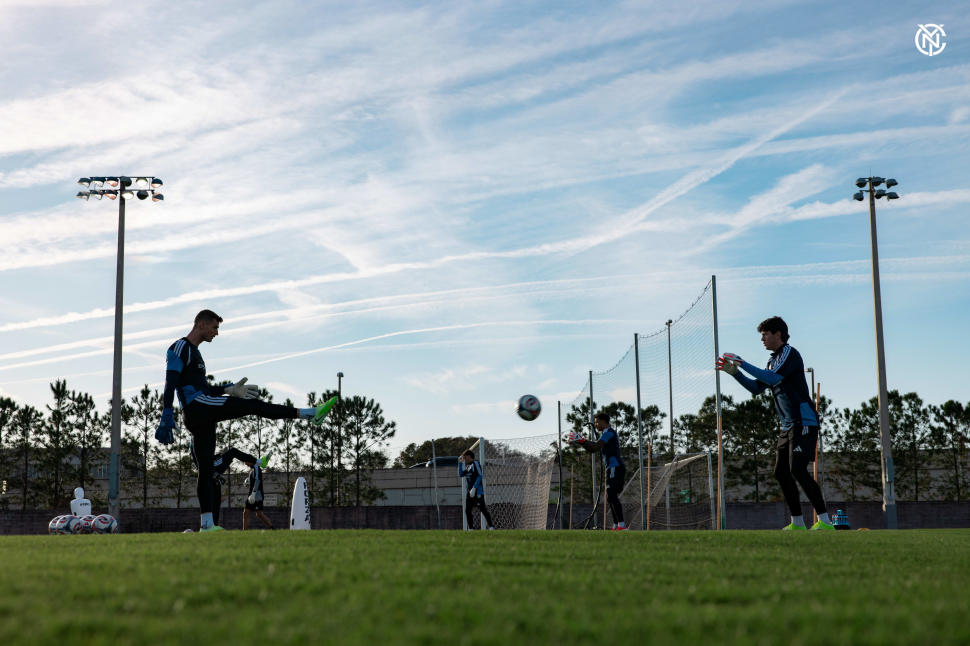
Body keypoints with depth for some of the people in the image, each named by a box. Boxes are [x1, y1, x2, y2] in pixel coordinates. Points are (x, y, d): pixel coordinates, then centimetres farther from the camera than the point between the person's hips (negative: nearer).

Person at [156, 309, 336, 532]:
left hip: (200, 417, 10)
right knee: (252, 405, -15)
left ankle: (206, 523, 5)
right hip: (196, 407, -10)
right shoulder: (180, 348, -3)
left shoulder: (194, 352, 28)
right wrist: (166, 417, -21)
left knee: (206, 468, 6)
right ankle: (308, 413, -19)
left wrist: (230, 389, 27)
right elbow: (170, 384, -13)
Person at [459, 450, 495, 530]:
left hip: (477, 491, -9)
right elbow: (460, 475, 21)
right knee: (467, 510, 5)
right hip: (470, 492, 9)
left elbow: (479, 476, -16)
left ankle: (491, 526, -7)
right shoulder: (468, 466, 17)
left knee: (482, 508, -10)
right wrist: (460, 463, 12)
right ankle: (471, 528, 10)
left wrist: (474, 488, -22)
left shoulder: (475, 463, -9)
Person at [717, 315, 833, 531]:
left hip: (804, 421, -10)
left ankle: (824, 521, -17)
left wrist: (742, 363, -20)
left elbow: (773, 378, -24)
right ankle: (797, 523, 13)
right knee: (781, 472, 7)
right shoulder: (773, 360, 19)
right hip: (788, 425, 10)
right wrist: (734, 372, 11)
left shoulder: (789, 353, -9)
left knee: (798, 470, -18)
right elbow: (756, 388, 22)